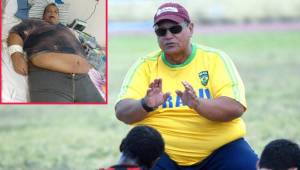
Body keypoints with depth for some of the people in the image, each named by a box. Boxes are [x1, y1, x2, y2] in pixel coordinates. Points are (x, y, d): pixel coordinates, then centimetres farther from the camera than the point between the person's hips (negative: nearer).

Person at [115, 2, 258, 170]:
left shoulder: (215, 59, 2)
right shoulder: (145, 65, 5)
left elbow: (236, 108, -11)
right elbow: (122, 111, -6)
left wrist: (198, 104, -30)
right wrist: (146, 105, -28)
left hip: (219, 147, 0)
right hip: (161, 151, 0)